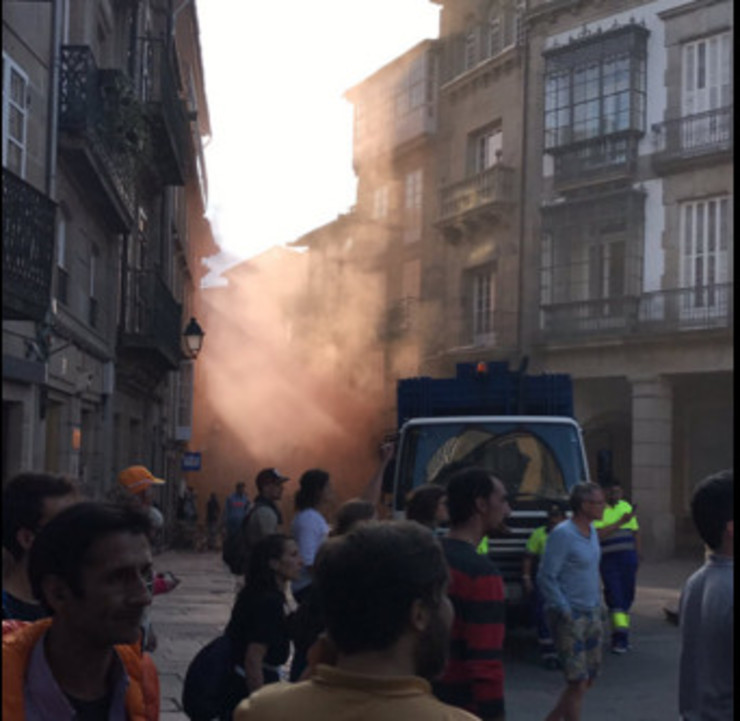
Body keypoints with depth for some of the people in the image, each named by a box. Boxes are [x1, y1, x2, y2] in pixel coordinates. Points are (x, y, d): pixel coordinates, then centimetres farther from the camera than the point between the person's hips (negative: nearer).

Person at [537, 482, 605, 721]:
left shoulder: (592, 531, 10)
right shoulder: (562, 534, -17)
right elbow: (546, 578, -18)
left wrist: (598, 606, 16)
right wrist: (565, 612, -17)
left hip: (592, 615, 9)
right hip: (570, 617, -9)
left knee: (589, 679, 13)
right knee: (578, 683, -6)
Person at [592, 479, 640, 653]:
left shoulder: (626, 506, 14)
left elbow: (635, 532, 20)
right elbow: (599, 534, -19)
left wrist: (637, 555, 16)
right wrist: (620, 523, -20)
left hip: (628, 557, 6)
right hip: (608, 559, -6)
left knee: (627, 595, 8)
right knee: (615, 597, -10)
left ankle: (621, 635, 19)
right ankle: (619, 637, -12)